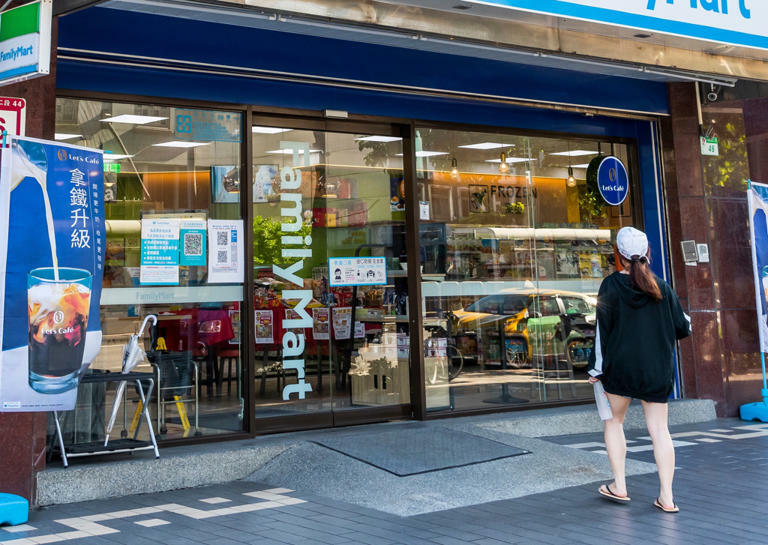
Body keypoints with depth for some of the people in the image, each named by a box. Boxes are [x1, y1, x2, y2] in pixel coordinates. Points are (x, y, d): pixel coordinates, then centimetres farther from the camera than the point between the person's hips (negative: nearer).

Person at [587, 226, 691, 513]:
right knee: (659, 429, 5)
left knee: (614, 421, 16)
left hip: (620, 367, -2)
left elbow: (602, 329, -7)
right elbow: (682, 328, 5)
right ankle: (666, 497, 3)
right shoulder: (662, 288, 0)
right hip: (657, 370, 2)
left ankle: (619, 486, 15)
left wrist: (596, 369, -1)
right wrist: (687, 321, 29)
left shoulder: (611, 285, -7)